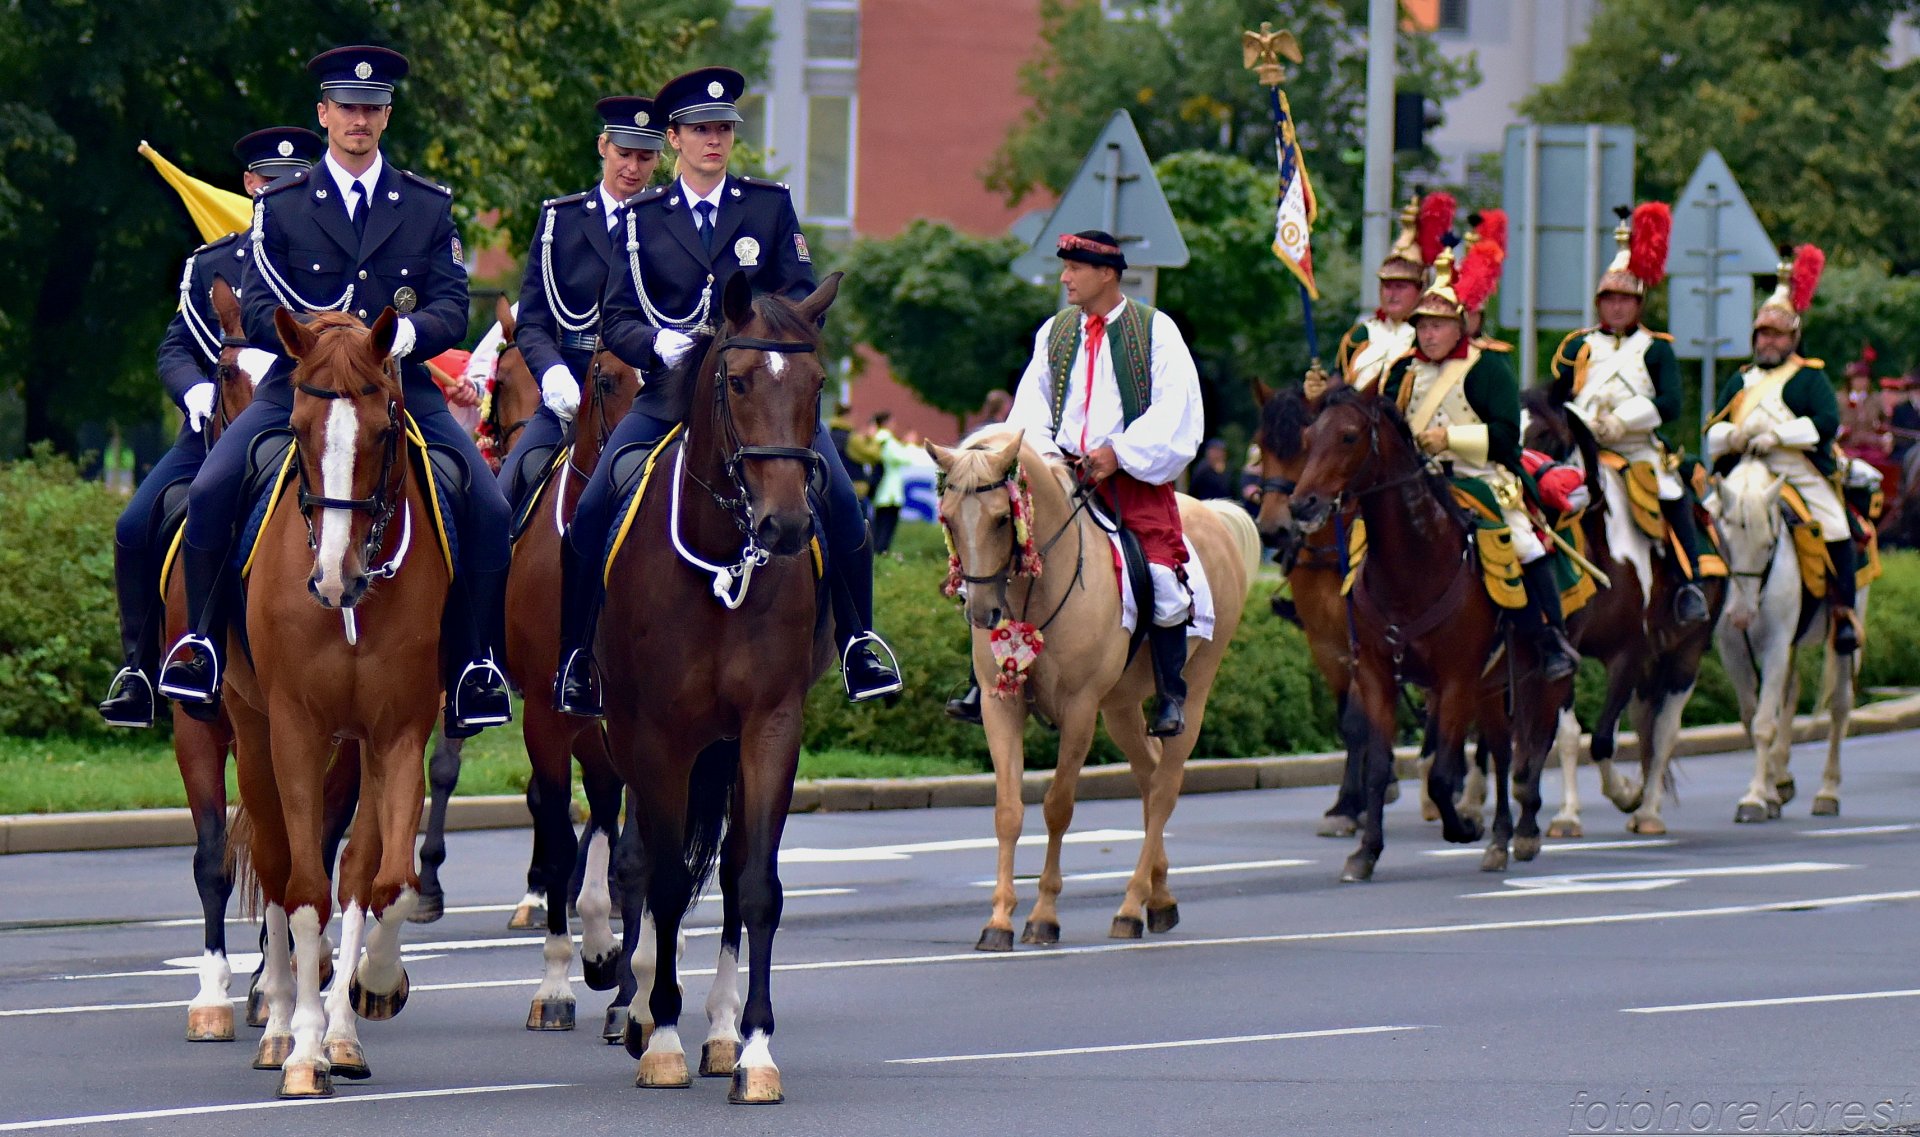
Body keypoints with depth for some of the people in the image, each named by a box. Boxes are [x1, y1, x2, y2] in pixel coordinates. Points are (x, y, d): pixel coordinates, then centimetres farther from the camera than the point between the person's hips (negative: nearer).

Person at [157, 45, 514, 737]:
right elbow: (258, 312, 0)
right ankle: (202, 642, -7)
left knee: (489, 509, -19)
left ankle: (473, 668, -7)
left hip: (403, 387, 1)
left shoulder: (429, 207, 11)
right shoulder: (280, 207, 8)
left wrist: (408, 332, -20)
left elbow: (452, 308, 2)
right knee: (210, 492, -23)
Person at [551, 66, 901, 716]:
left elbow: (801, 298, 4)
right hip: (670, 393, 0)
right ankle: (577, 658, -1)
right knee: (592, 510, -14)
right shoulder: (643, 219, 9)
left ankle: (858, 644, -3)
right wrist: (660, 342, -16)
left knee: (840, 502, -18)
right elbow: (614, 321, 5)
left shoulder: (771, 206, 8)